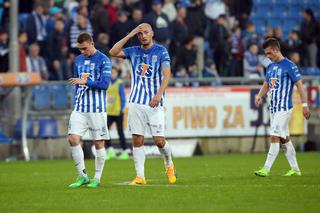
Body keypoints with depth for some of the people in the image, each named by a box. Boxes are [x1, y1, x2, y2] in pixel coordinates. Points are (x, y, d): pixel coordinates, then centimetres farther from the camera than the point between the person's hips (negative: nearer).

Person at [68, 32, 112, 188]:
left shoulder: (103, 60, -6)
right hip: (79, 108, 5)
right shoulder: (78, 60, 13)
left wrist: (85, 82, -19)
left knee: (99, 143, 0)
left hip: (97, 108, -5)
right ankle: (82, 176, -1)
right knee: (73, 138, -9)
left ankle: (97, 178, 11)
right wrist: (77, 100, 15)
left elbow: (104, 84, -14)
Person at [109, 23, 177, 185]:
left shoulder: (161, 51, -1)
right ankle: (140, 177, 3)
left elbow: (167, 74, -10)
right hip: (136, 103, 3)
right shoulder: (134, 51, 11)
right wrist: (130, 35, -3)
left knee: (159, 140, -6)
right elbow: (113, 52, -1)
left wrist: (159, 94, -23)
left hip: (155, 103, -3)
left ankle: (169, 165, 22)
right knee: (137, 140, -1)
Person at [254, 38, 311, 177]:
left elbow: (299, 85, -9)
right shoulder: (270, 67, 13)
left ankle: (266, 169, -15)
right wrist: (260, 96, 3)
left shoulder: (289, 66, -9)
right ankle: (295, 169, 19)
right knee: (284, 139, 11)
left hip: (284, 108, -8)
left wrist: (304, 105, -12)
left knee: (275, 137, -13)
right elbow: (266, 85, 23)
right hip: (273, 107, 8)